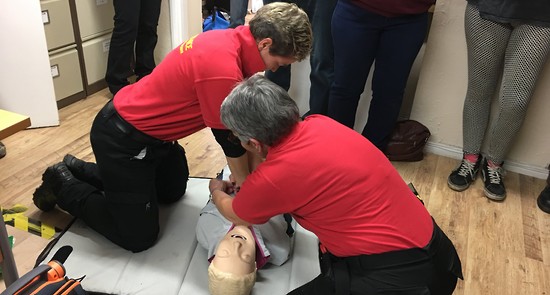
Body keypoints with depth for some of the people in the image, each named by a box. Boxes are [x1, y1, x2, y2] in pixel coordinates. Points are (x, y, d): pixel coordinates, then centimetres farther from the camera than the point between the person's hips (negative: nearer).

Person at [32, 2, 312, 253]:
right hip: (121, 139, -9)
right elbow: (229, 137, -19)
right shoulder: (223, 69, -33)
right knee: (139, 237, 2)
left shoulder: (231, 40, -4)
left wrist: (256, 170, 8)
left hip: (149, 127, 9)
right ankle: (64, 185, 18)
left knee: (173, 191, 29)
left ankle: (78, 169, 33)